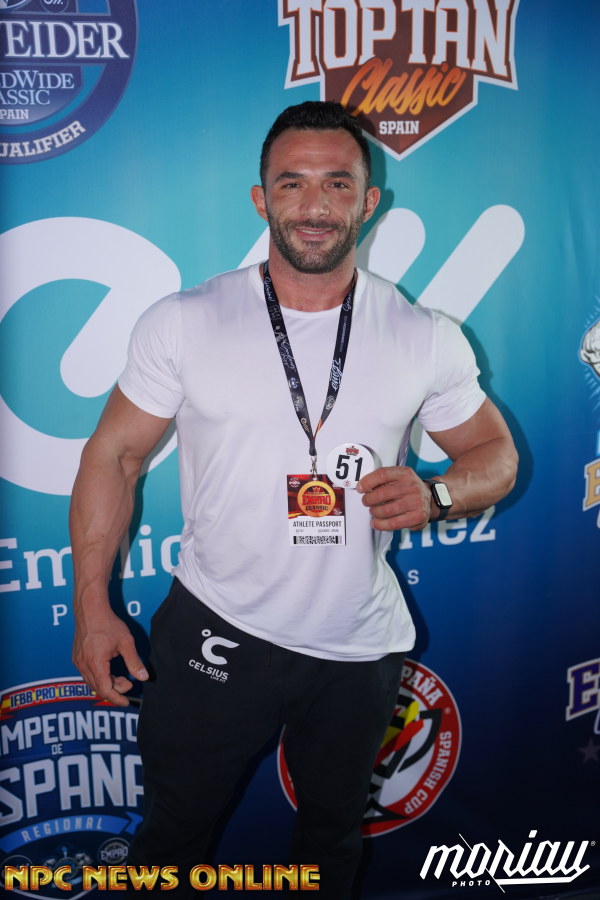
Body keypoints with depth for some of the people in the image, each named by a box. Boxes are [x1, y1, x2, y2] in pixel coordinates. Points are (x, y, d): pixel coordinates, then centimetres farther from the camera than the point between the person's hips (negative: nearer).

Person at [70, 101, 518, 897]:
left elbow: (496, 455, 6)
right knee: (173, 835, 18)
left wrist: (435, 495, -16)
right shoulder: (183, 324, -9)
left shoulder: (428, 340, -5)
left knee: (333, 835, 26)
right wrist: (92, 606, -7)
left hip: (360, 647, 2)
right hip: (216, 631, -1)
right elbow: (116, 454, -3)